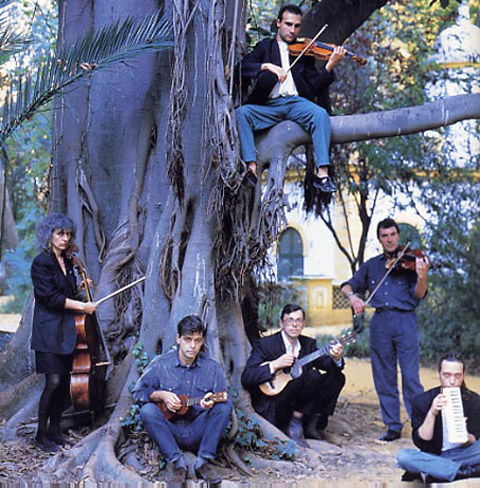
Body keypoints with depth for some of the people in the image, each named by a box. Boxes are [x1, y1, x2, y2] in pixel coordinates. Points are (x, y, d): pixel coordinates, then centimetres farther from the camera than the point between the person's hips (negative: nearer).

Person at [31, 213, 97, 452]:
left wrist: (80, 288, 9)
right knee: (53, 381, -10)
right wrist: (81, 305, -15)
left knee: (65, 381, 7)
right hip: (49, 329, -8)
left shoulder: (67, 262, 14)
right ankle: (41, 434, 2)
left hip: (66, 329, 8)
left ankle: (55, 430, 19)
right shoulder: (41, 262, -9)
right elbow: (49, 297, -17)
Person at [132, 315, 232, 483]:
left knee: (225, 405, -22)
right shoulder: (161, 364, -1)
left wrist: (211, 403, -27)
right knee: (147, 411, -27)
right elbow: (138, 392, 2)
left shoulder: (212, 367, 1)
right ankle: (177, 463, -26)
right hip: (169, 430, 0)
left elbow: (223, 399, -4)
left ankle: (202, 462, -21)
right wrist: (161, 395, -15)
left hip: (198, 433, 1)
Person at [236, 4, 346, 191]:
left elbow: (314, 87, 8)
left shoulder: (304, 52, 19)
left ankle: (322, 174, -36)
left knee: (320, 114, -30)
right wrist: (267, 66, -15)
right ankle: (251, 169, -33)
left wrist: (330, 65, -8)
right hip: (269, 105, 0)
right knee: (241, 113, -27)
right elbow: (243, 68, 1)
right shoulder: (265, 47, 18)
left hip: (296, 102, 0)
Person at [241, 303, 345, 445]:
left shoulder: (308, 343, 8)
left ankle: (311, 424, -1)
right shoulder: (265, 344, -9)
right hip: (271, 408, -7)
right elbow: (246, 378, -16)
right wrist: (275, 365, -26)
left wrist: (336, 358, -22)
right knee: (312, 376, -26)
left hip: (299, 403, 7)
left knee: (337, 378, -5)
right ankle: (294, 424, -14)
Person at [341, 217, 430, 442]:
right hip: (380, 323, 4)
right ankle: (393, 426, 13)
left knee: (411, 376, -8)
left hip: (405, 321, -3)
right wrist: (352, 296, -4)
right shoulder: (371, 265, 15)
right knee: (384, 377, 6)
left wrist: (422, 277, -26)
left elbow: (419, 294, -6)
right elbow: (348, 285, 19)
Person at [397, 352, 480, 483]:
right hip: (432, 456, 0)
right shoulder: (422, 401, -8)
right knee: (402, 456, -31)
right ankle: (464, 472, -29)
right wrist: (432, 413, -26)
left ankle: (430, 472, -26)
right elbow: (420, 442, -11)